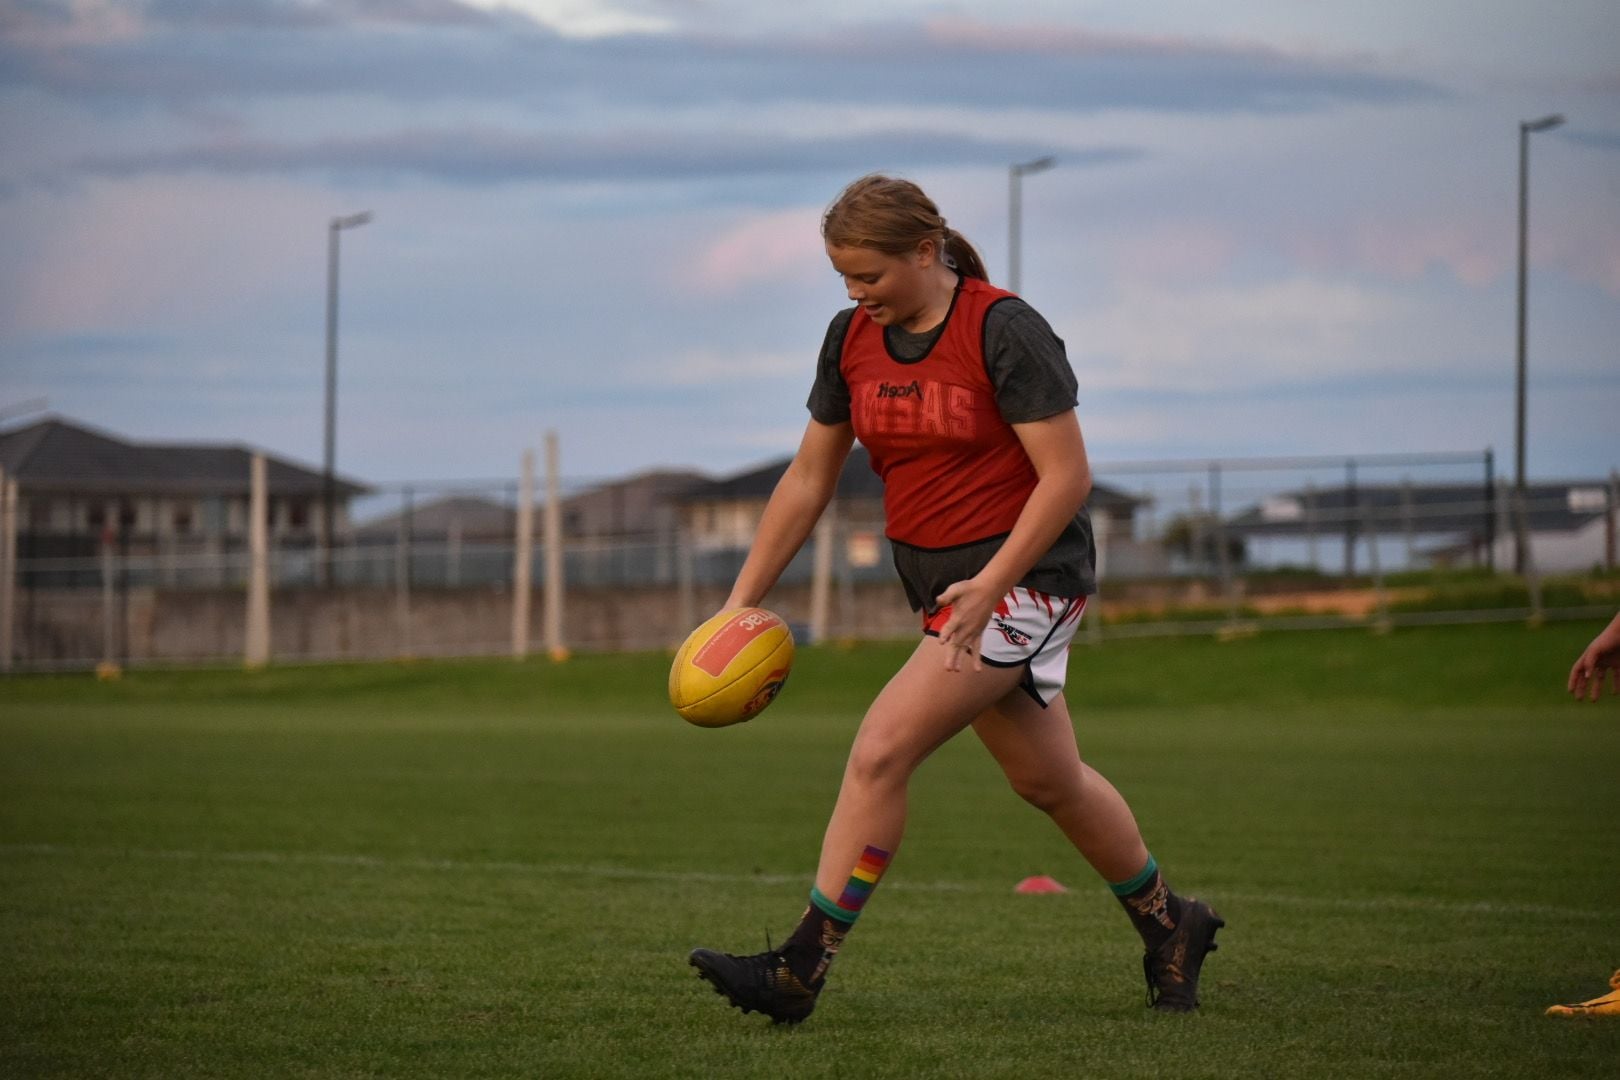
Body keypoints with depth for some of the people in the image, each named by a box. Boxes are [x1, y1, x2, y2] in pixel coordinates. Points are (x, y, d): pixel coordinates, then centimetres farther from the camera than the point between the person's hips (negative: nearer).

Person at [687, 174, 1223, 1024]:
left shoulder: (1004, 330, -16)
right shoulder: (852, 340, 3)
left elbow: (1068, 476, -17)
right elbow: (809, 478, 10)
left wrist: (990, 584, -25)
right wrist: (740, 602, 5)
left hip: (1025, 576, -8)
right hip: (939, 581, 8)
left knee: (879, 752, -17)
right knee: (1047, 779, 16)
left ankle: (800, 971, -13)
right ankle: (1168, 925, 36)